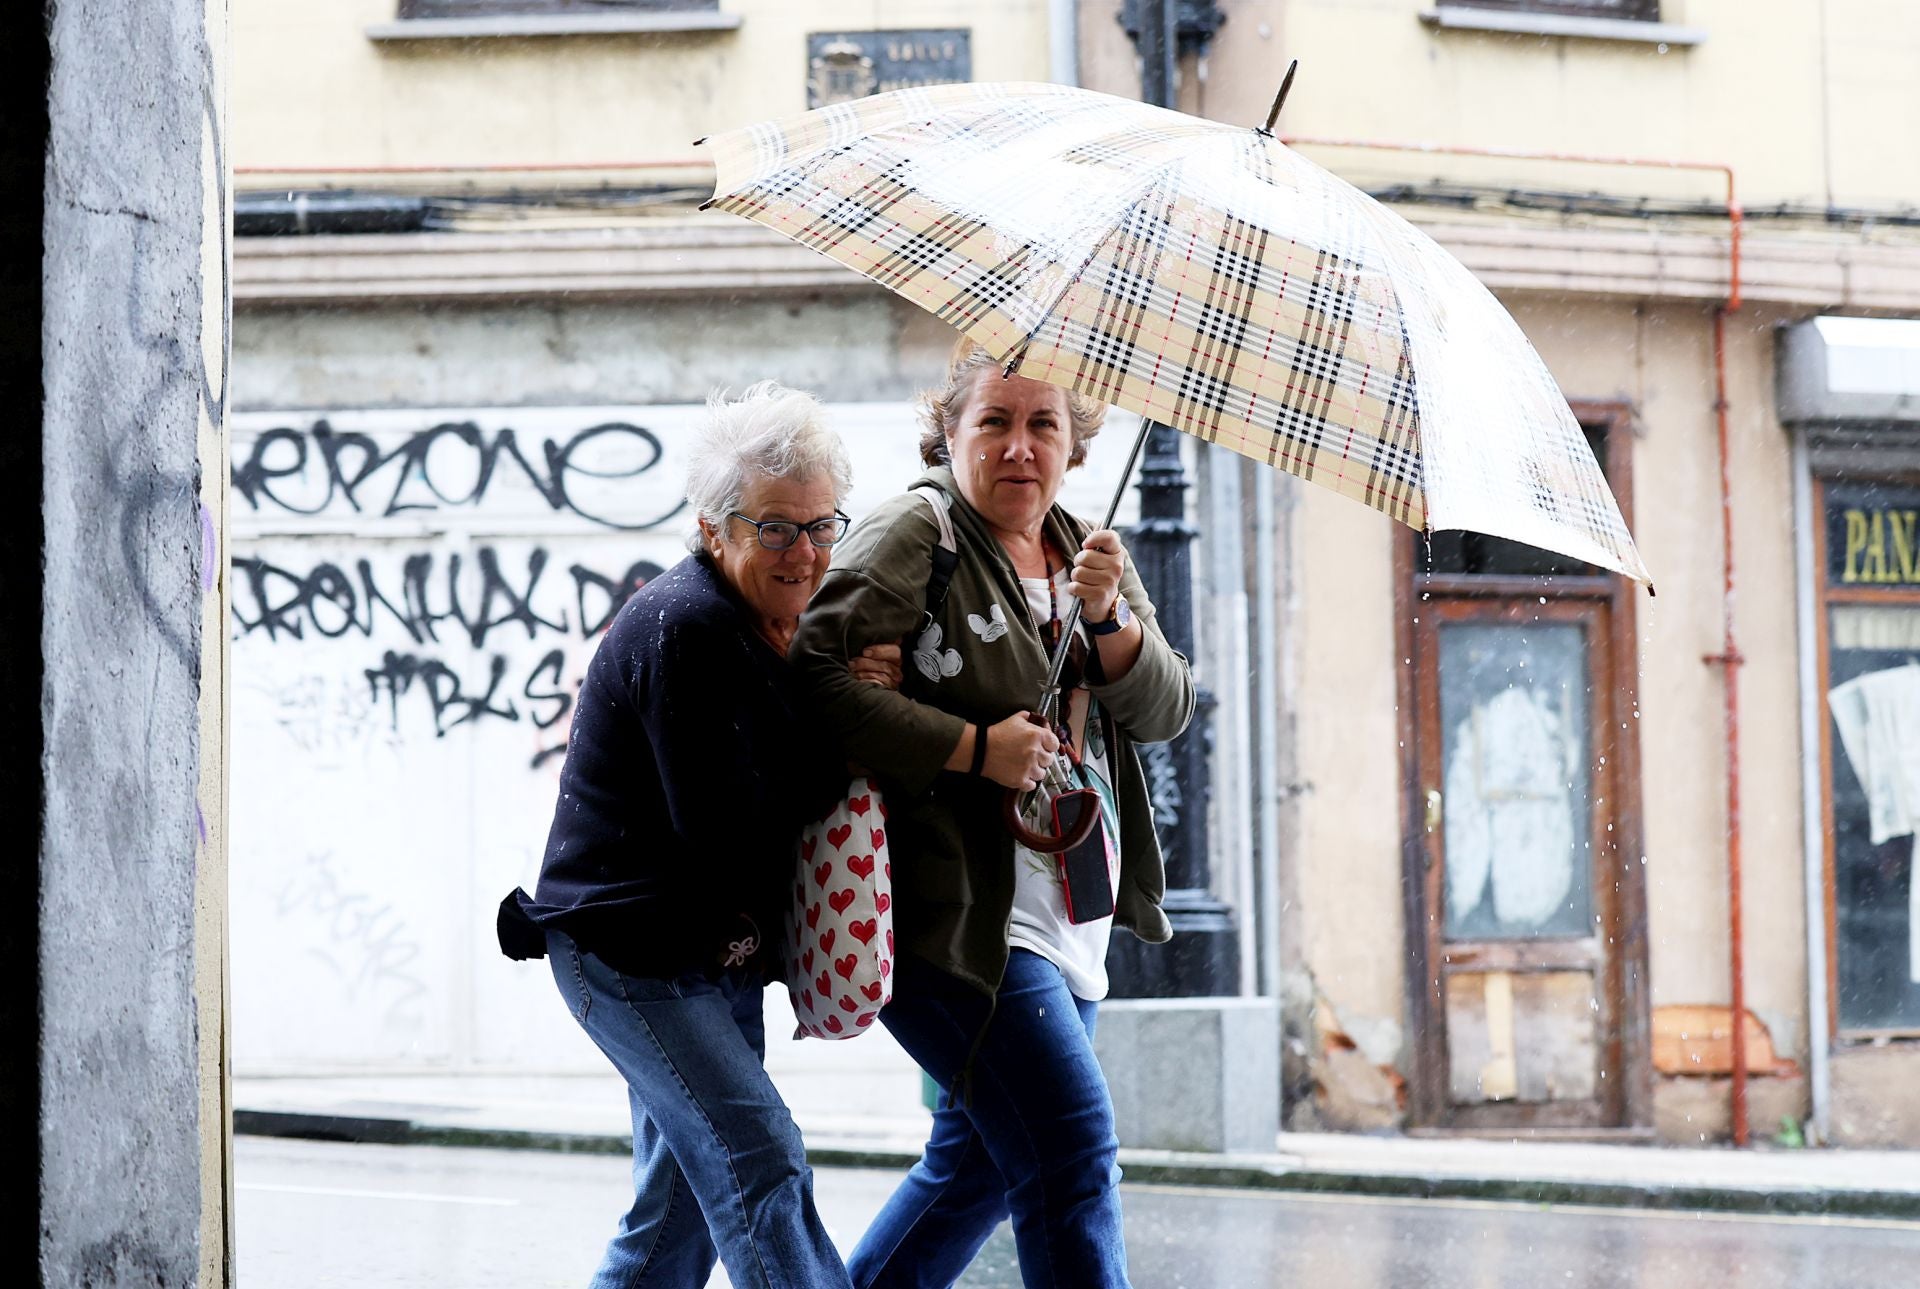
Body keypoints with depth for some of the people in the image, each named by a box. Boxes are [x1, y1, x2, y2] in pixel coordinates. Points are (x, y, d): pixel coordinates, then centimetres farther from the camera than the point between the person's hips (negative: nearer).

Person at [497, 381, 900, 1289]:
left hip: (714, 958, 10)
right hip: (629, 952, -10)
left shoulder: (773, 626, 10)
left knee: (681, 1202, 12)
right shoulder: (687, 629, -20)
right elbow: (724, 827, -24)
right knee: (760, 1165, -18)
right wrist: (844, 742, -15)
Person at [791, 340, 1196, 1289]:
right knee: (1070, 1144, -16)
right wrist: (972, 747, -20)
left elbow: (1166, 711, 8)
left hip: (1065, 919, 8)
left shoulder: (1087, 553, 16)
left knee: (979, 1160, 17)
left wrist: (1110, 621, -12)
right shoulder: (916, 535, -8)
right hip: (956, 913, -8)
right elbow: (811, 672, -19)